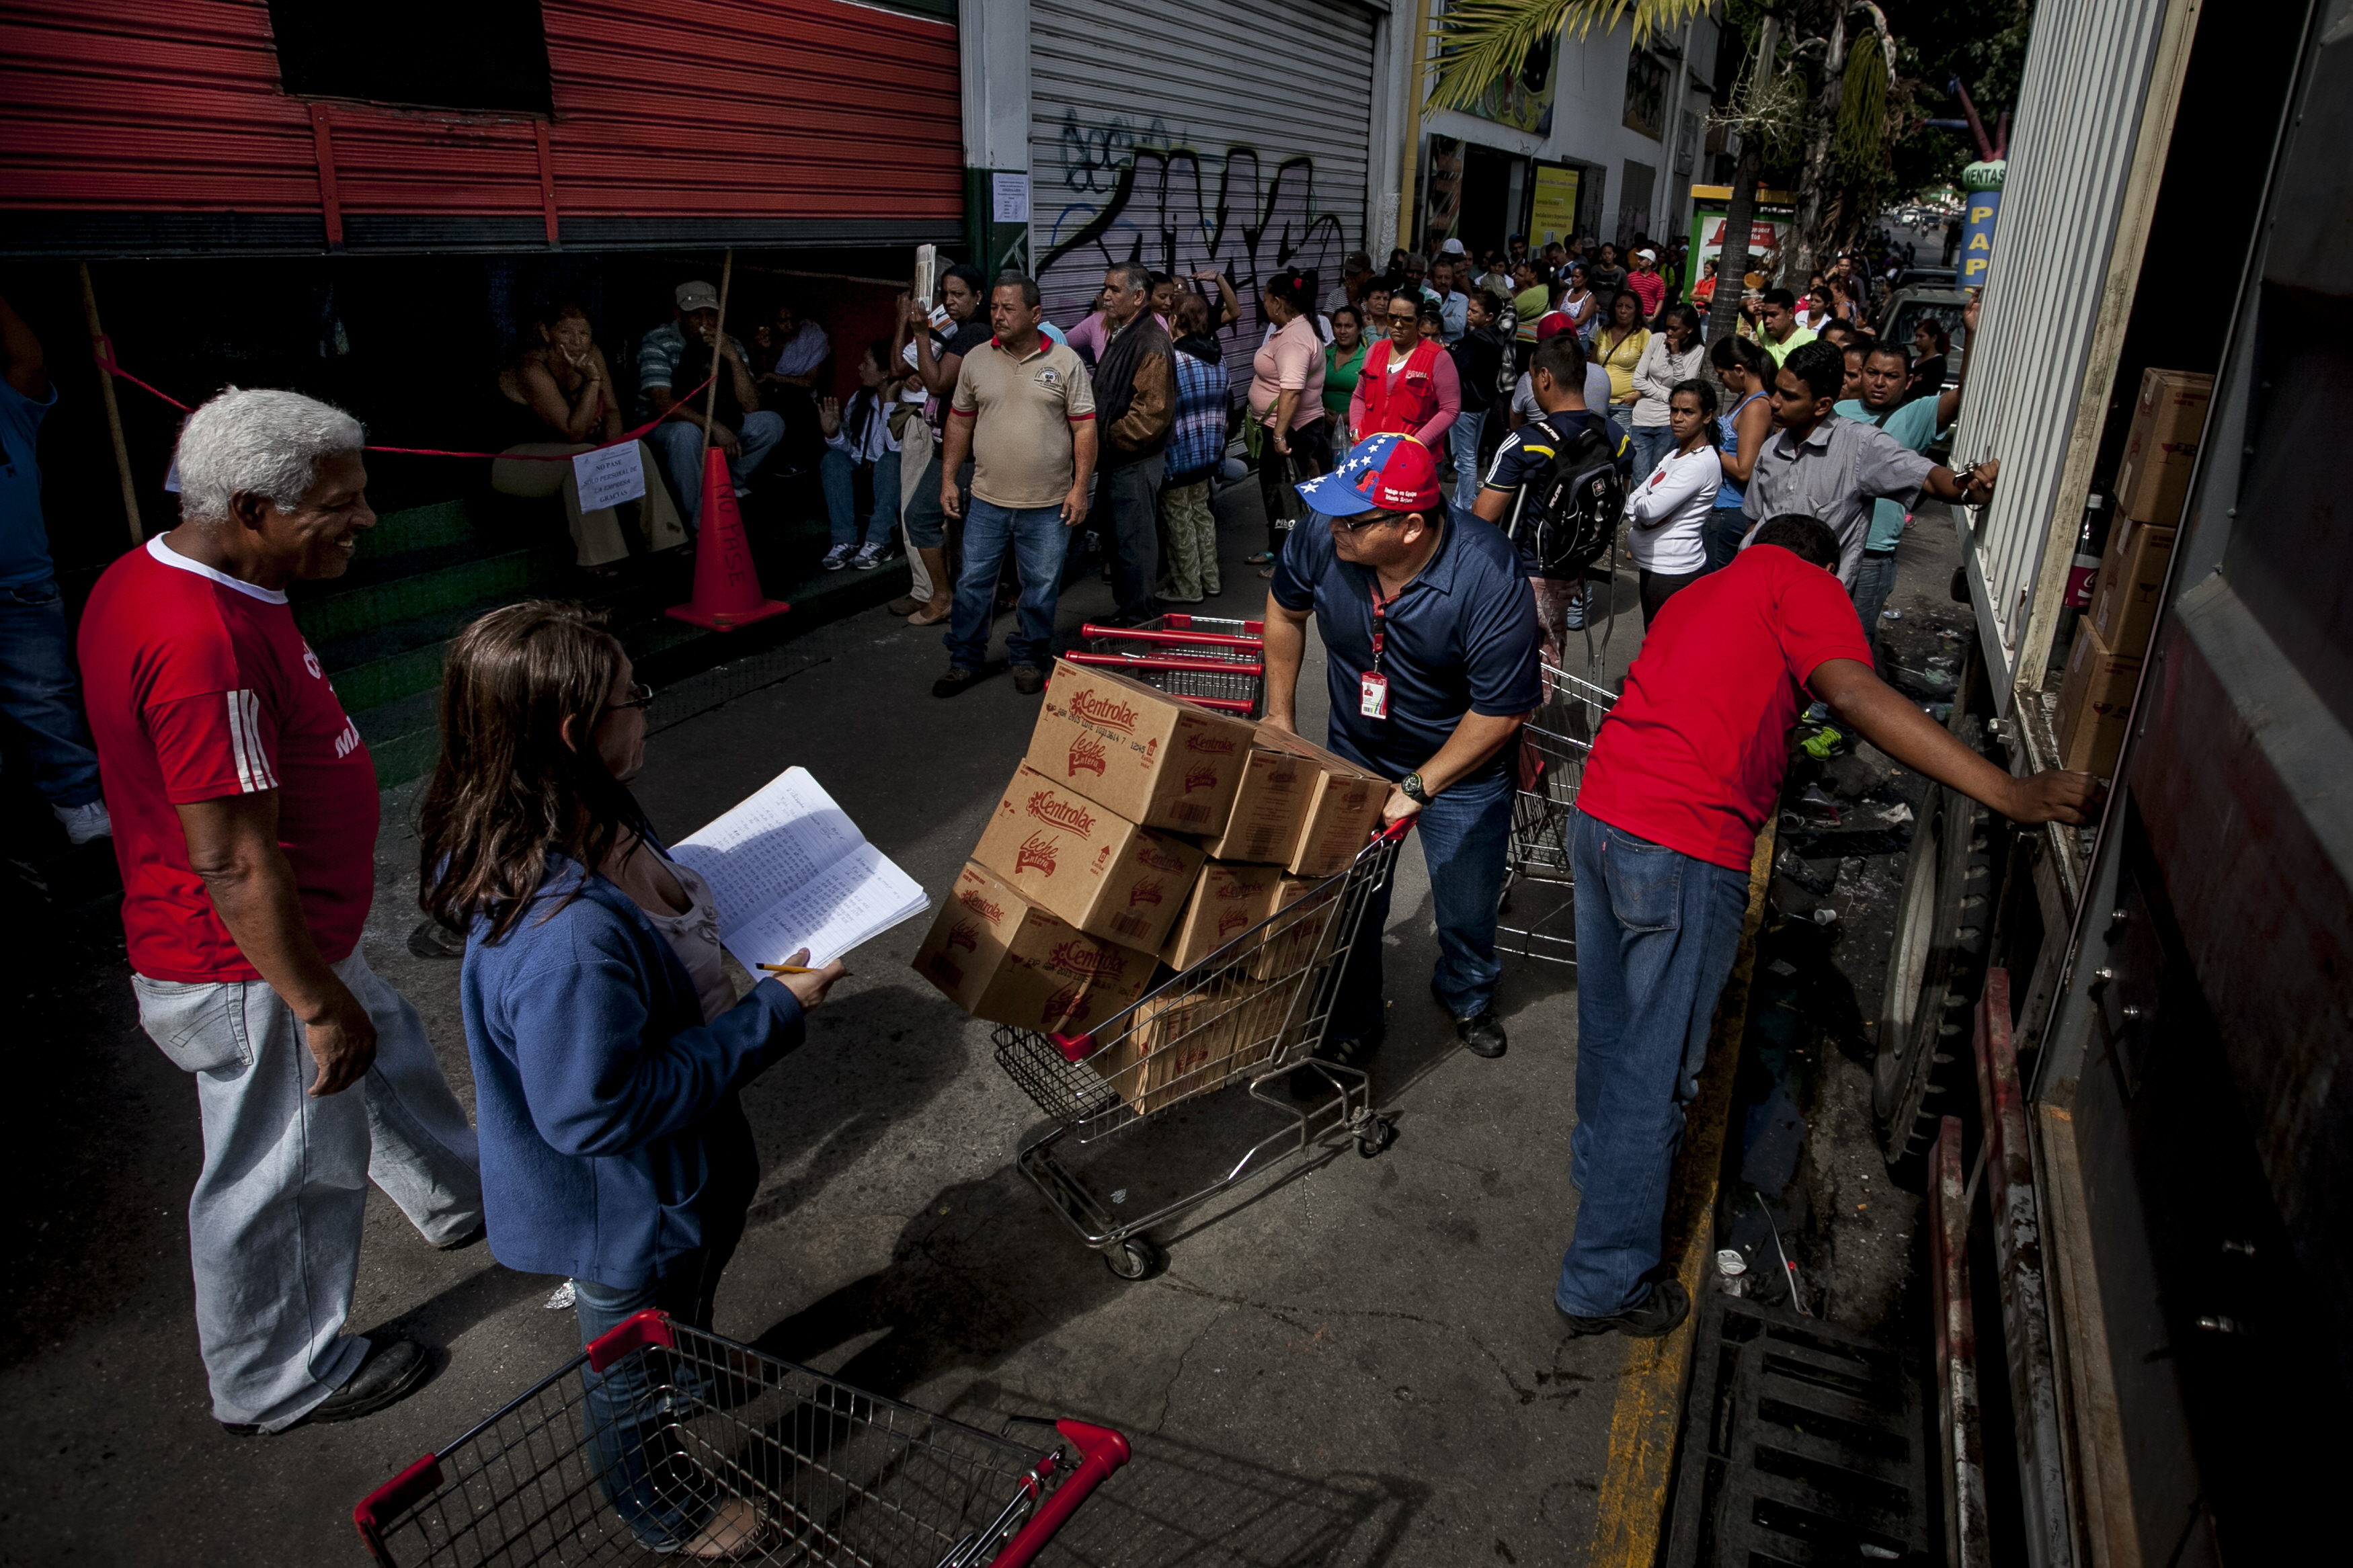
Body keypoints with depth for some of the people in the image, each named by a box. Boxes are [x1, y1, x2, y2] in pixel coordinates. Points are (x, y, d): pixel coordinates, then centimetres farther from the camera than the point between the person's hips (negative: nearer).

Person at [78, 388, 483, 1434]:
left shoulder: (153, 577, 2)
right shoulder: (205, 644, -32)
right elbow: (234, 862, -29)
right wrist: (319, 1005, -21)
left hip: (290, 942, 10)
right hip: (252, 975, -10)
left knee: (389, 1061, 29)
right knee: (283, 1178, 10)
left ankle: (463, 1201, 55)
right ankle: (275, 1384, 34)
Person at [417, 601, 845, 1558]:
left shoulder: (588, 825, -13)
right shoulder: (570, 937, -44)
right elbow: (594, 1111, -36)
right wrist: (771, 1018, -33)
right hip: (626, 1207, -8)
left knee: (688, 1301, 38)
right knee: (638, 1361, 23)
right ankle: (663, 1515, 53)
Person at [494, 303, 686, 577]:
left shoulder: (591, 353, -6)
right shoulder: (534, 369, -26)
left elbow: (611, 409, 2)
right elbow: (574, 433, -30)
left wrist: (613, 445, -17)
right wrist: (593, 380, -34)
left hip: (566, 450, 7)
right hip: (517, 460, -7)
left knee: (637, 449, -11)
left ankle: (664, 540, -9)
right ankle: (595, 560, -29)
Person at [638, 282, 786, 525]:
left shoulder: (729, 346, -4)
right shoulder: (657, 343, -16)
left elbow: (751, 407, -14)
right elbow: (662, 403, -28)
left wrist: (733, 358, -26)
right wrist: (714, 427, -39)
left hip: (715, 426, 5)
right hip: (663, 426, -5)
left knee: (771, 423, -14)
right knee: (687, 432, -39)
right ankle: (700, 521, -24)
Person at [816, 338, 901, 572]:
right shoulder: (860, 399, 5)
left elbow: (897, 447, -29)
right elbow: (849, 448, 3)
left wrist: (890, 401, -28)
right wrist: (833, 434, -18)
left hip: (895, 474, -5)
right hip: (865, 469, 6)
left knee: (890, 460, -35)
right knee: (833, 459, -20)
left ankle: (877, 542, -34)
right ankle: (845, 541, -27)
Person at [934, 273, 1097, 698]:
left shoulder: (1065, 361, -3)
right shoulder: (976, 360, 4)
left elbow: (1084, 427, -3)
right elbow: (960, 423, 11)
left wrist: (1080, 488, -8)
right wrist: (948, 480, 7)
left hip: (1048, 504, -2)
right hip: (987, 502, 2)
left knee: (1041, 590, 8)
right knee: (973, 583, 7)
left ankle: (1029, 659, 26)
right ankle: (964, 662, 21)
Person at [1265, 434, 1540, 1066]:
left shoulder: (1488, 579, -33)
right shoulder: (1321, 543, -22)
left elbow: (1499, 712, -25)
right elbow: (1286, 608, 2)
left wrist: (1418, 787, -24)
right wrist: (1280, 716, 6)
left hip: (1463, 766, -2)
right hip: (1356, 754, 3)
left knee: (1467, 906, 14)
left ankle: (1467, 996, 48)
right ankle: (1351, 1023, 35)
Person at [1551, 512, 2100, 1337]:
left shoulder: (1699, 592, 26)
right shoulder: (1803, 583, 0)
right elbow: (1853, 691, -19)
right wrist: (2009, 793, -24)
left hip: (1597, 812, 9)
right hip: (1684, 847, -8)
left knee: (1609, 1021, 27)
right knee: (1657, 1068, 3)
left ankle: (1599, 1160, 51)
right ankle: (1606, 1283, 14)